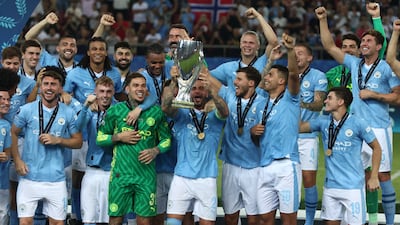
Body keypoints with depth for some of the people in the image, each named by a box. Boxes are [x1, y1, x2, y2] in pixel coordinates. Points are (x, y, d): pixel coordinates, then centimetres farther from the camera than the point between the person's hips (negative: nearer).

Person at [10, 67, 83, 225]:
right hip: (29, 177, -1)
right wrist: (17, 160, -4)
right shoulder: (27, 110, 0)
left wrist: (57, 140, -9)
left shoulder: (68, 113, 3)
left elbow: (78, 142, 8)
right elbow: (13, 134, 7)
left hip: (56, 178, 1)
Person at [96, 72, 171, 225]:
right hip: (121, 173, -1)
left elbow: (166, 140, 13)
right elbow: (100, 138, 8)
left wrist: (155, 151, -6)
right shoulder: (115, 111, 4)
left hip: (146, 176, 1)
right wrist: (119, 137, -7)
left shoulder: (156, 112, 6)